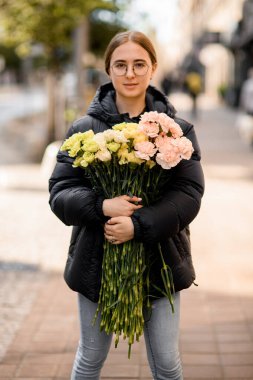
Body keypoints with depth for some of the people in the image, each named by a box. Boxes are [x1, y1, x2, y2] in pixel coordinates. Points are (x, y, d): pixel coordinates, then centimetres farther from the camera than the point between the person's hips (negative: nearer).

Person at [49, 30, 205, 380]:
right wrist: (102, 206, -25)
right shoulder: (84, 129, -2)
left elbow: (190, 194, -10)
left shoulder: (178, 130, -1)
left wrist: (138, 225, -23)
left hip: (160, 261, 0)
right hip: (97, 261, 0)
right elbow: (59, 193, -5)